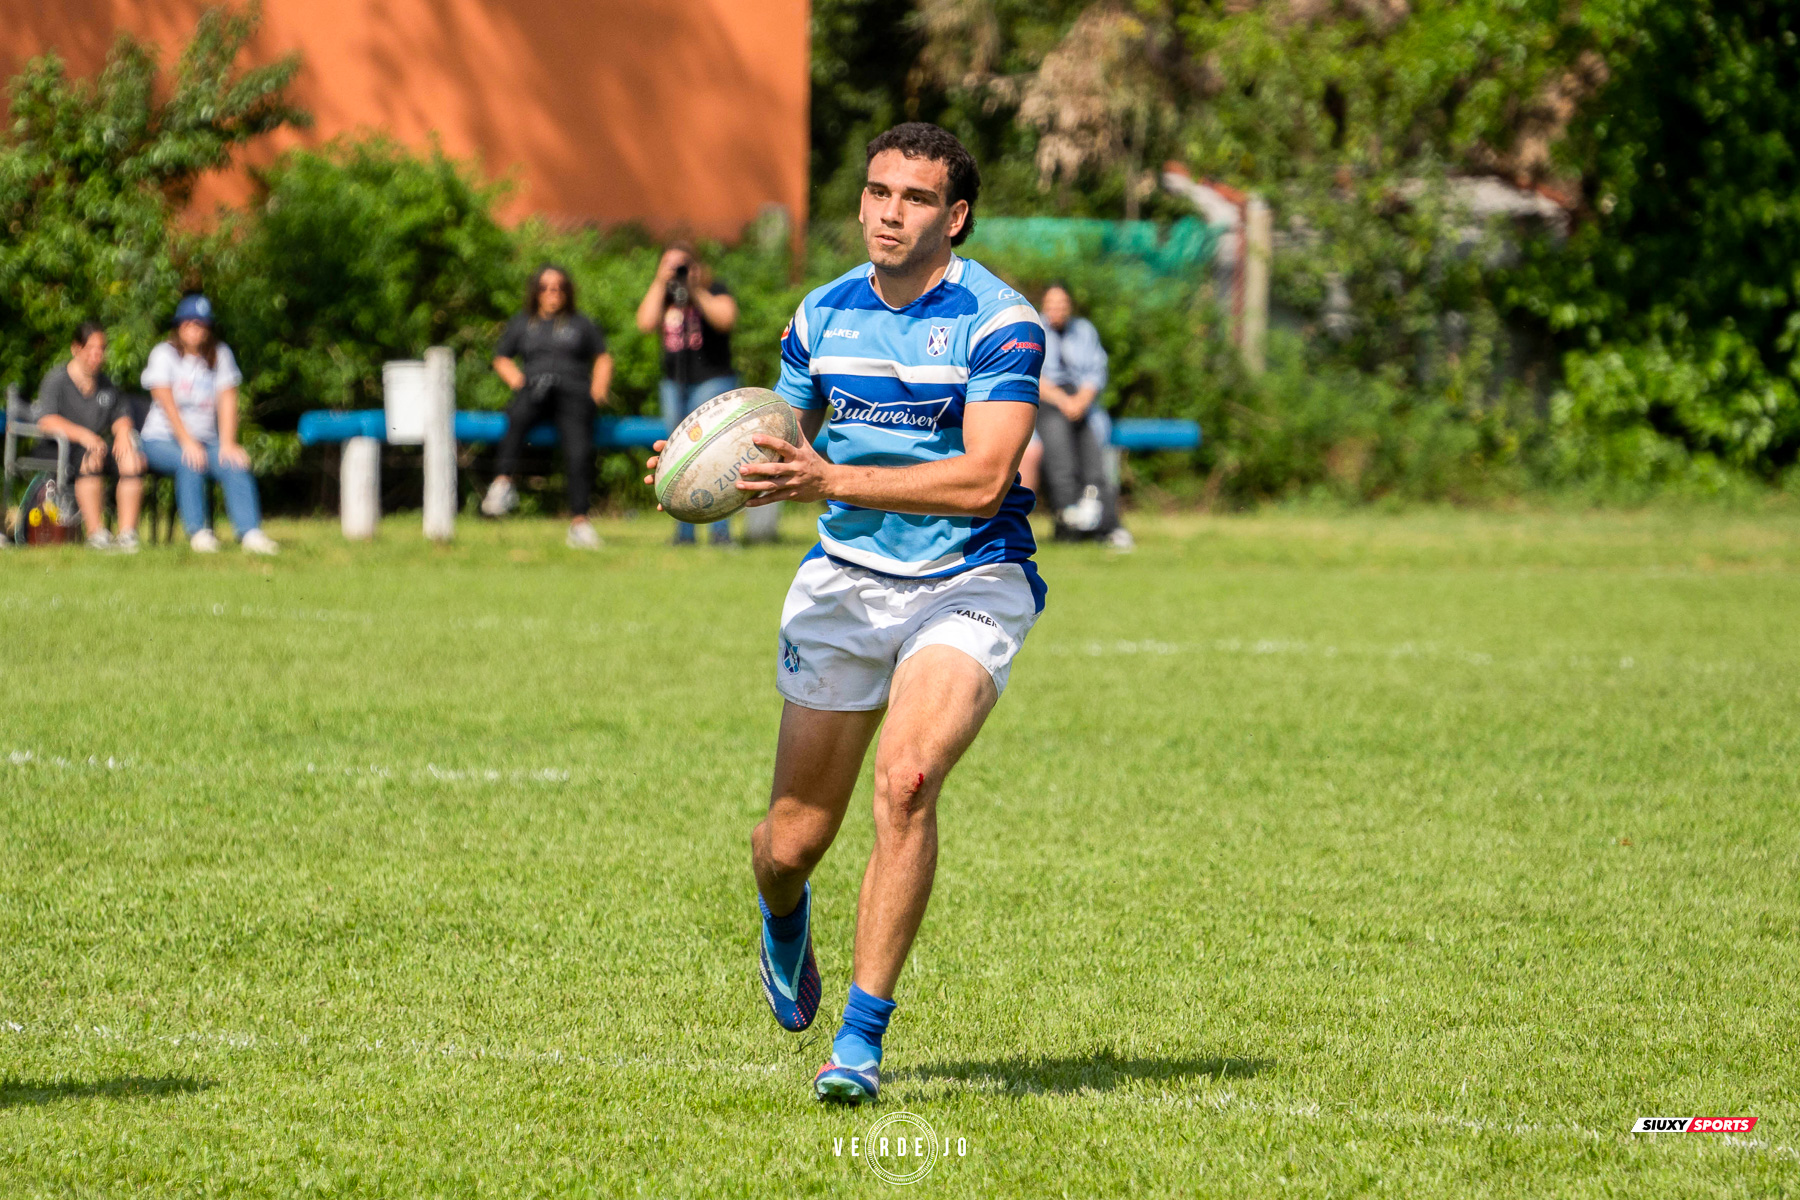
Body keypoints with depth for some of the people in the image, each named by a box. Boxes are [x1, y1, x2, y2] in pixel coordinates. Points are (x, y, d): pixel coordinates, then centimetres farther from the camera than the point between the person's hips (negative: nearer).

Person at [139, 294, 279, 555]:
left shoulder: (220, 354, 7)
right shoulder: (165, 354, -2)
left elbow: (227, 400, -2)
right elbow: (167, 402, -13)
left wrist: (227, 444, -16)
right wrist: (187, 443, -25)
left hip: (206, 438, 3)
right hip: (163, 439, -3)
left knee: (235, 465, -26)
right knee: (191, 463, -35)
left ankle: (250, 533, -36)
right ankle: (198, 532, -35)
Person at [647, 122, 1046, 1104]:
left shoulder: (999, 321, -14)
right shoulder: (823, 315, 4)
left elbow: (983, 478, -24)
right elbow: (785, 442, 18)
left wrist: (833, 480, -31)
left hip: (968, 586, -4)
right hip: (844, 581, 4)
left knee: (906, 779, -29)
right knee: (789, 843, 4)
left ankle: (861, 1039, -21)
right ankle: (785, 919, 44)